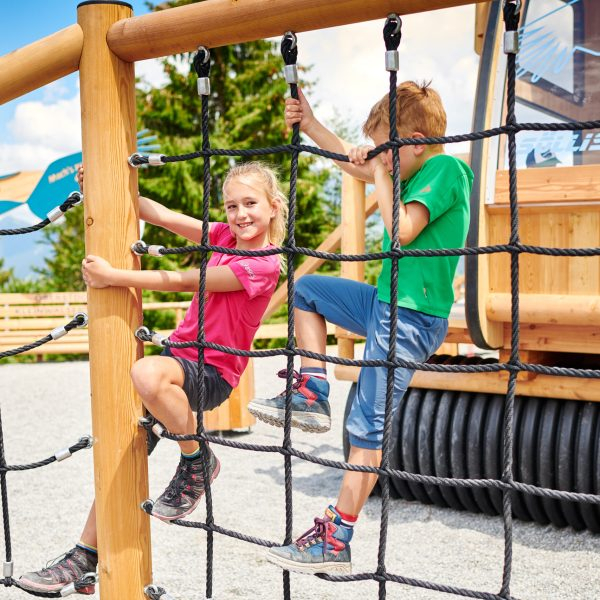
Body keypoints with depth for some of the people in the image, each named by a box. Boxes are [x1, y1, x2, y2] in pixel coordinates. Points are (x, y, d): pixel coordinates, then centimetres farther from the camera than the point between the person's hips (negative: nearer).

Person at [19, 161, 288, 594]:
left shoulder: (264, 265, -16)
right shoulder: (227, 236, 6)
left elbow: (182, 282, -17)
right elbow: (163, 217, 5)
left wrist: (113, 277, -15)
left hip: (212, 372, -8)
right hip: (180, 356, 8)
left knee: (147, 373, -39)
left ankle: (198, 462, -13)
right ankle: (85, 557, 17)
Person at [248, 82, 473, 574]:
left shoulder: (446, 169, -16)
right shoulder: (420, 170, 11)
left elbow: (402, 229, -28)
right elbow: (355, 163, 23)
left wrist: (380, 175, -16)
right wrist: (310, 125, 18)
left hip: (411, 320, -10)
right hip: (387, 304, 10)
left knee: (367, 427, -7)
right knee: (306, 289, 20)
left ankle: (335, 543, 1)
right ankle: (312, 396, 14)